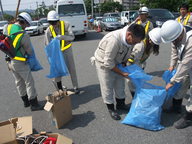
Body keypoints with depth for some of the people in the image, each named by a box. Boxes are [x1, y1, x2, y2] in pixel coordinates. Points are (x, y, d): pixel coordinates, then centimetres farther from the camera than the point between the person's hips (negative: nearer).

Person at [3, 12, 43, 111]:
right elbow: (29, 51, -10)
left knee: (19, 82, 18)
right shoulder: (24, 35, -23)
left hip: (10, 61, 8)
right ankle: (34, 104, 9)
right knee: (29, 82, 3)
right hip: (20, 63, -8)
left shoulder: (6, 28, -4)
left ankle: (26, 101, 33)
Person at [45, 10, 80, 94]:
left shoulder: (66, 25, -14)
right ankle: (59, 88, 21)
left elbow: (72, 37, -22)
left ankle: (75, 87, 19)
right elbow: (48, 44, -11)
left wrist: (62, 37, -40)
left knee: (72, 69, 4)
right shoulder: (48, 30, -12)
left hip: (67, 50, 0)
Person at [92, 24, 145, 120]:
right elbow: (108, 62, -32)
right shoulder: (114, 40, -38)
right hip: (104, 63, -7)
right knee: (107, 87, 3)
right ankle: (111, 109, 21)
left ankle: (120, 104, 35)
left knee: (120, 84, 15)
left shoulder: (130, 39, -15)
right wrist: (122, 73, -25)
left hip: (116, 63, 7)